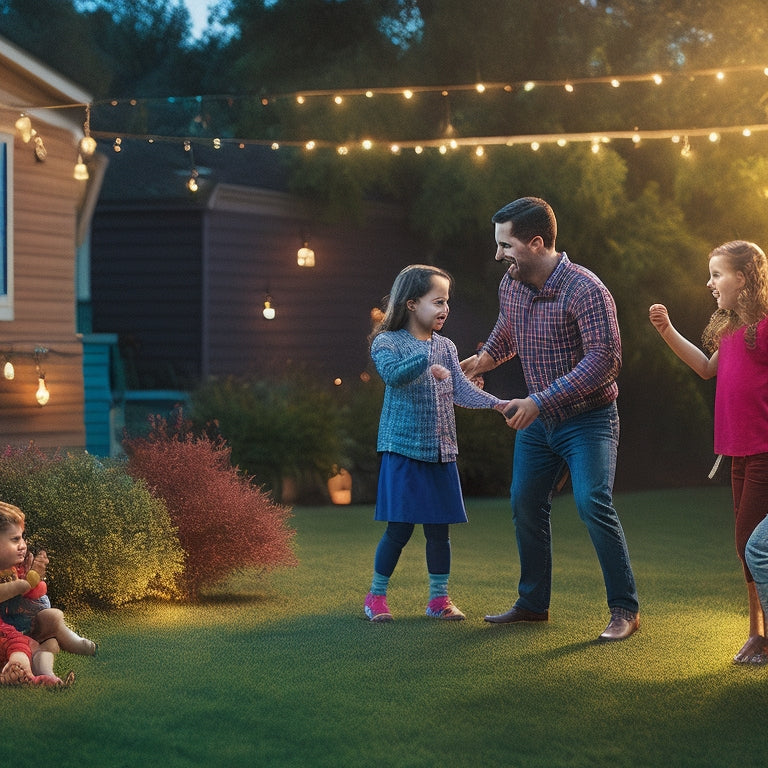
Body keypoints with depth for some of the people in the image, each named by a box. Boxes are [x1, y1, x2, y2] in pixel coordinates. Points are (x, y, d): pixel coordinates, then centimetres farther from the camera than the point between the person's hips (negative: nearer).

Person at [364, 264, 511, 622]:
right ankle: (376, 595, 12)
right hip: (403, 448, -5)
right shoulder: (386, 342, -5)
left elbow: (461, 390, 2)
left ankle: (439, 597, 19)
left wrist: (497, 404, -13)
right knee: (399, 528, -4)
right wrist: (427, 361, -37)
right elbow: (393, 374, -25)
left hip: (440, 451, 5)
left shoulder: (445, 347, 11)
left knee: (439, 528, 7)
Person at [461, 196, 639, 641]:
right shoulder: (511, 285, 0)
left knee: (593, 502, -20)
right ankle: (533, 602, 24)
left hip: (588, 419, -8)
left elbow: (605, 359, -30)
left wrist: (541, 400, -33)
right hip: (537, 419, 8)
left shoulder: (585, 290, -24)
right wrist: (483, 360, 5)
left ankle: (625, 608, -10)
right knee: (526, 504, 10)